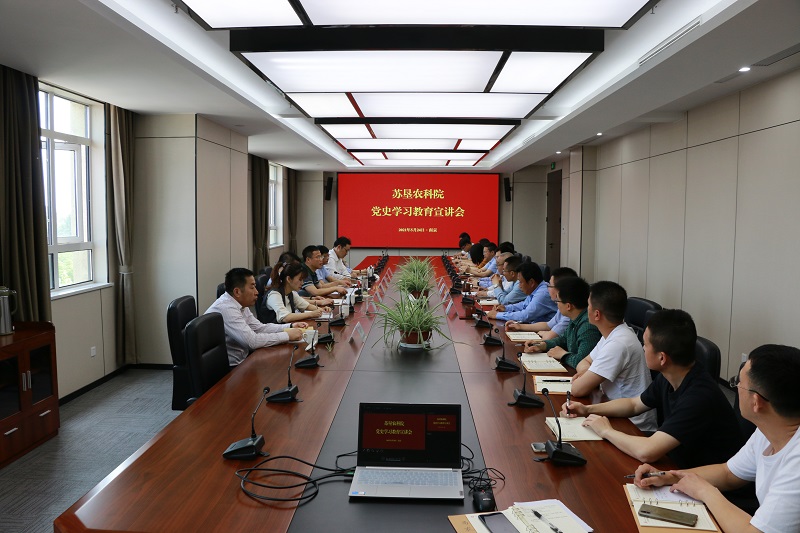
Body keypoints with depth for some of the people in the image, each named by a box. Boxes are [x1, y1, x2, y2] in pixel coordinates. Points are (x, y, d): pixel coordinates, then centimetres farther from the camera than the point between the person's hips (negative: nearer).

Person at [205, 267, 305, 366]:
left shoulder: (240, 304, 3)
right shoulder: (226, 308, -24)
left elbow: (260, 327, 11)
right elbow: (252, 341, -27)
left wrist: (291, 327, 1)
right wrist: (287, 335, -19)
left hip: (241, 360, 8)